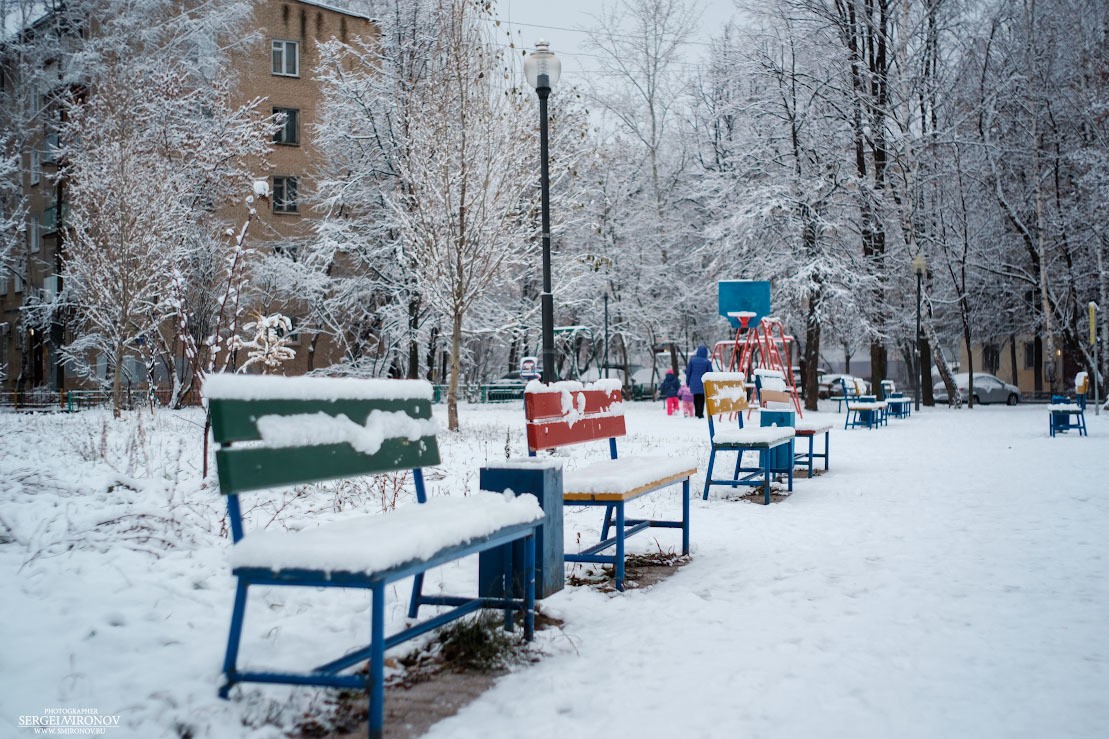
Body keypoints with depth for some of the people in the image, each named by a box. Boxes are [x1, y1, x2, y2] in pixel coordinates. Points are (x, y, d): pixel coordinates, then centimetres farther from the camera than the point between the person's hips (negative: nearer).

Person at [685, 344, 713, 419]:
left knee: (695, 398, 16)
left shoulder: (692, 360, -2)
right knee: (701, 399, 3)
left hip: (694, 383, 3)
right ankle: (700, 414, -2)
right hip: (703, 384, -3)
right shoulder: (707, 362, -7)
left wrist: (687, 382, 13)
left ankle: (697, 413, 21)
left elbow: (688, 371, 2)